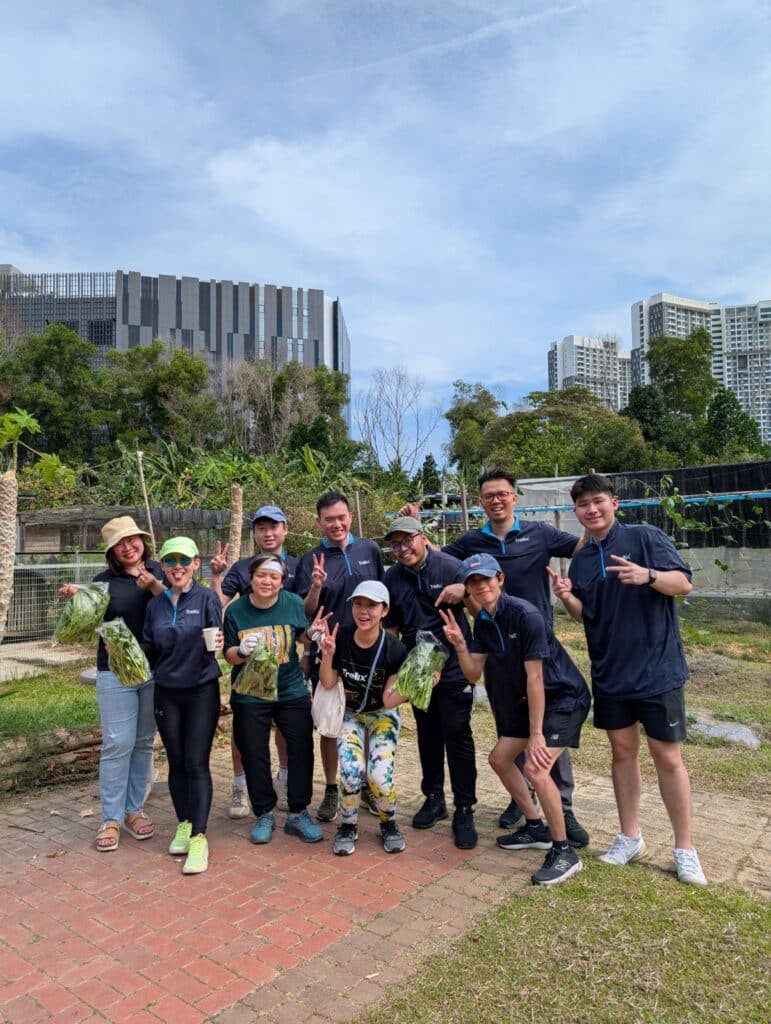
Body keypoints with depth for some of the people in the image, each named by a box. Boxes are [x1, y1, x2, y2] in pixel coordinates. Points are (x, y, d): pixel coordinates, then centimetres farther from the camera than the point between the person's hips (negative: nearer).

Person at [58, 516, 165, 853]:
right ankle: (111, 818, 10)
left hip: (156, 670, 2)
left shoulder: (158, 572, 4)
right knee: (118, 744, -2)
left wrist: (154, 586, -19)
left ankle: (134, 810, 23)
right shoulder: (104, 581, 1)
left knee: (143, 743, 10)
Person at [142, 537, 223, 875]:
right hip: (167, 693, 4)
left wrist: (217, 644, -32)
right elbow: (149, 650, 10)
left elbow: (217, 641, -11)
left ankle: (199, 837, 4)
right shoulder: (155, 605, 4)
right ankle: (183, 824, 29)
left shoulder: (207, 598, -8)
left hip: (202, 692, -4)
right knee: (176, 763, 13)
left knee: (196, 764, -3)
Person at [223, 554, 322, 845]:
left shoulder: (294, 603, -8)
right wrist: (241, 650, -25)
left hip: (292, 692, 1)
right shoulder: (236, 610, -9)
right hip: (250, 696, 0)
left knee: (302, 750, 3)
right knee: (254, 756, 9)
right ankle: (263, 815, 30)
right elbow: (229, 656, -3)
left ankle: (297, 814, 22)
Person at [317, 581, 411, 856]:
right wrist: (327, 655, -26)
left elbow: (388, 701, -18)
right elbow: (328, 684, -9)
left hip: (382, 716, -1)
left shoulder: (395, 650, -22)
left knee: (380, 775, -20)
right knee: (351, 771, -22)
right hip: (350, 715, 1)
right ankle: (348, 826, 8)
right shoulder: (340, 638, -17)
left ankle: (389, 824, 13)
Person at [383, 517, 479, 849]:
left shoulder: (451, 568, -13)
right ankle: (434, 798, 33)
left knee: (457, 736, -1)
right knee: (427, 734, 16)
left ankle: (464, 810, 12)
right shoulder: (392, 578, 2)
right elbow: (391, 626, 12)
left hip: (453, 667, -5)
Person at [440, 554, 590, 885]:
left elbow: (534, 677, -25)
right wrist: (459, 644, -21)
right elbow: (474, 673, -3)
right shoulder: (483, 620, -2)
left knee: (536, 768, -22)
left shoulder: (525, 615, -26)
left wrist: (536, 734, -22)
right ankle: (536, 829, 29)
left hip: (565, 696, -9)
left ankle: (564, 852, -3)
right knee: (499, 758, 12)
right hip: (531, 700, 9)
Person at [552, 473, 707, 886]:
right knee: (622, 751, 13)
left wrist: (647, 576, -29)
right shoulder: (580, 560, 8)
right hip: (610, 673, 5)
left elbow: (684, 583, -11)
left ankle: (685, 849, 19)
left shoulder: (646, 537, -7)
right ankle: (630, 837, 27)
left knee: (667, 757, 3)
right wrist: (567, 598, -9)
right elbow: (586, 616, 12)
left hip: (657, 669, -4)